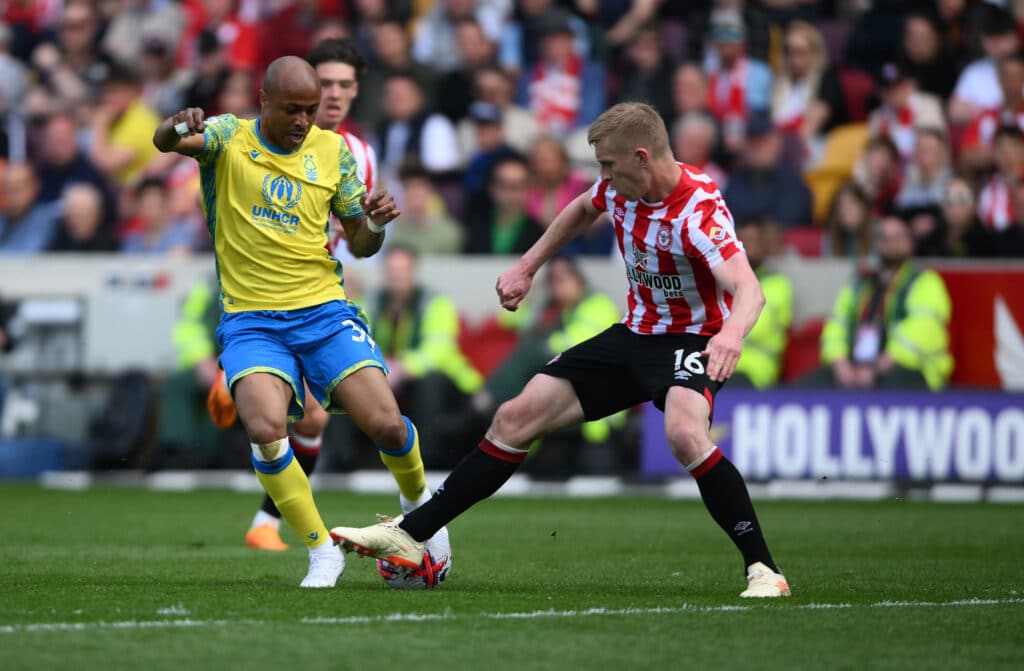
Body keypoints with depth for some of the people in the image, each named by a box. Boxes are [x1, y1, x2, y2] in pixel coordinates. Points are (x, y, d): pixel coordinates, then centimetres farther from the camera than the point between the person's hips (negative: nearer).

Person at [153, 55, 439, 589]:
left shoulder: (333, 150, 8)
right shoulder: (228, 137, 0)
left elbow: (360, 244, 13)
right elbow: (164, 142, -21)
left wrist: (376, 224, -10)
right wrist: (178, 126, -45)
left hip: (324, 309, 2)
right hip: (251, 319, -2)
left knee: (385, 424, -14)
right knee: (265, 429, -27)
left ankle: (418, 498, 22)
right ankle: (322, 552, -8)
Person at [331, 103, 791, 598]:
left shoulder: (699, 212, -27)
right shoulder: (621, 187, -5)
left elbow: (748, 289, -42)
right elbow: (583, 209, 21)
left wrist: (732, 333, -63)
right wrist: (526, 268, 19)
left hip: (692, 338, -8)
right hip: (635, 333, 8)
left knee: (684, 433, -38)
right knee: (516, 417, 2)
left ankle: (763, 570, -29)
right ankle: (410, 536, 9)